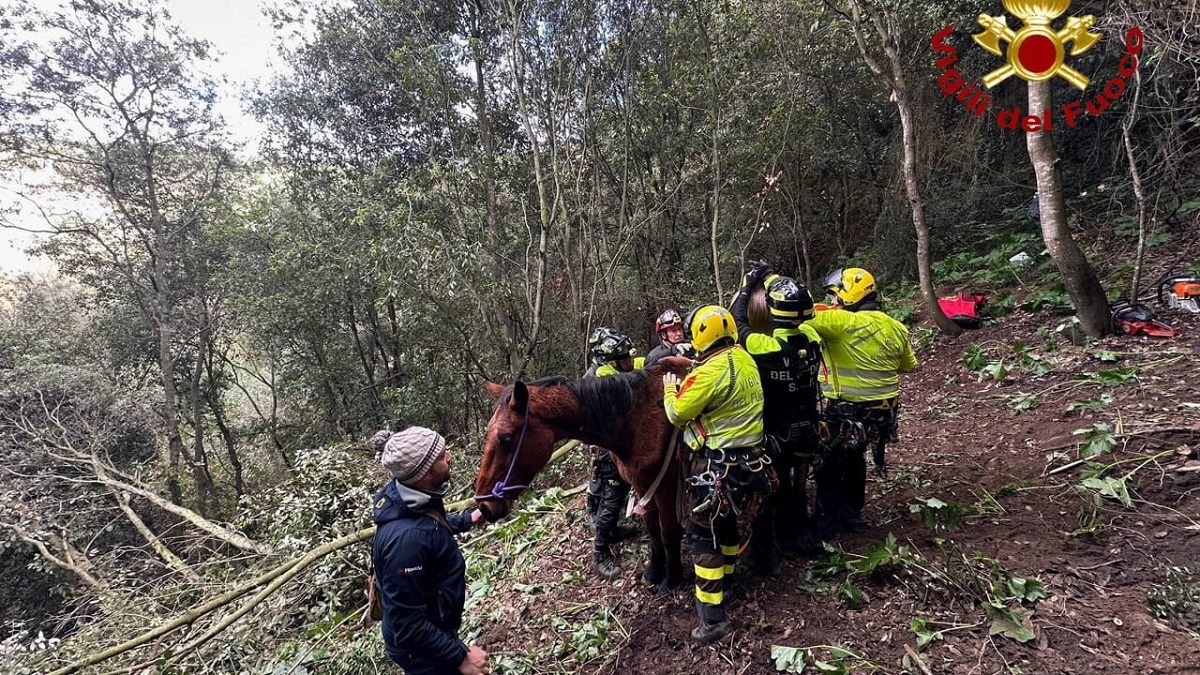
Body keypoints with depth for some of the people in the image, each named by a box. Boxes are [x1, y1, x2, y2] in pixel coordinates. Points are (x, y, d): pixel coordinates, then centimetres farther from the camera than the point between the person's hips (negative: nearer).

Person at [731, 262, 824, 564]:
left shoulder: (765, 347, -26)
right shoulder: (812, 342, -10)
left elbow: (737, 320, -10)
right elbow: (799, 309, 8)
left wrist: (747, 284, 2)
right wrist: (772, 278, 16)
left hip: (773, 432, -5)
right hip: (805, 429, 5)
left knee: (767, 490, 9)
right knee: (796, 485, 23)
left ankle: (763, 553, 19)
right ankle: (798, 537, 40)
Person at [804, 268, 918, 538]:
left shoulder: (840, 321, -21)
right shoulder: (896, 328, 4)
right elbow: (909, 366, 18)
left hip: (848, 413, -8)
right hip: (884, 411, 8)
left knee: (829, 466, 7)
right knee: (854, 458, 26)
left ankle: (825, 526, 15)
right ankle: (852, 514, 38)